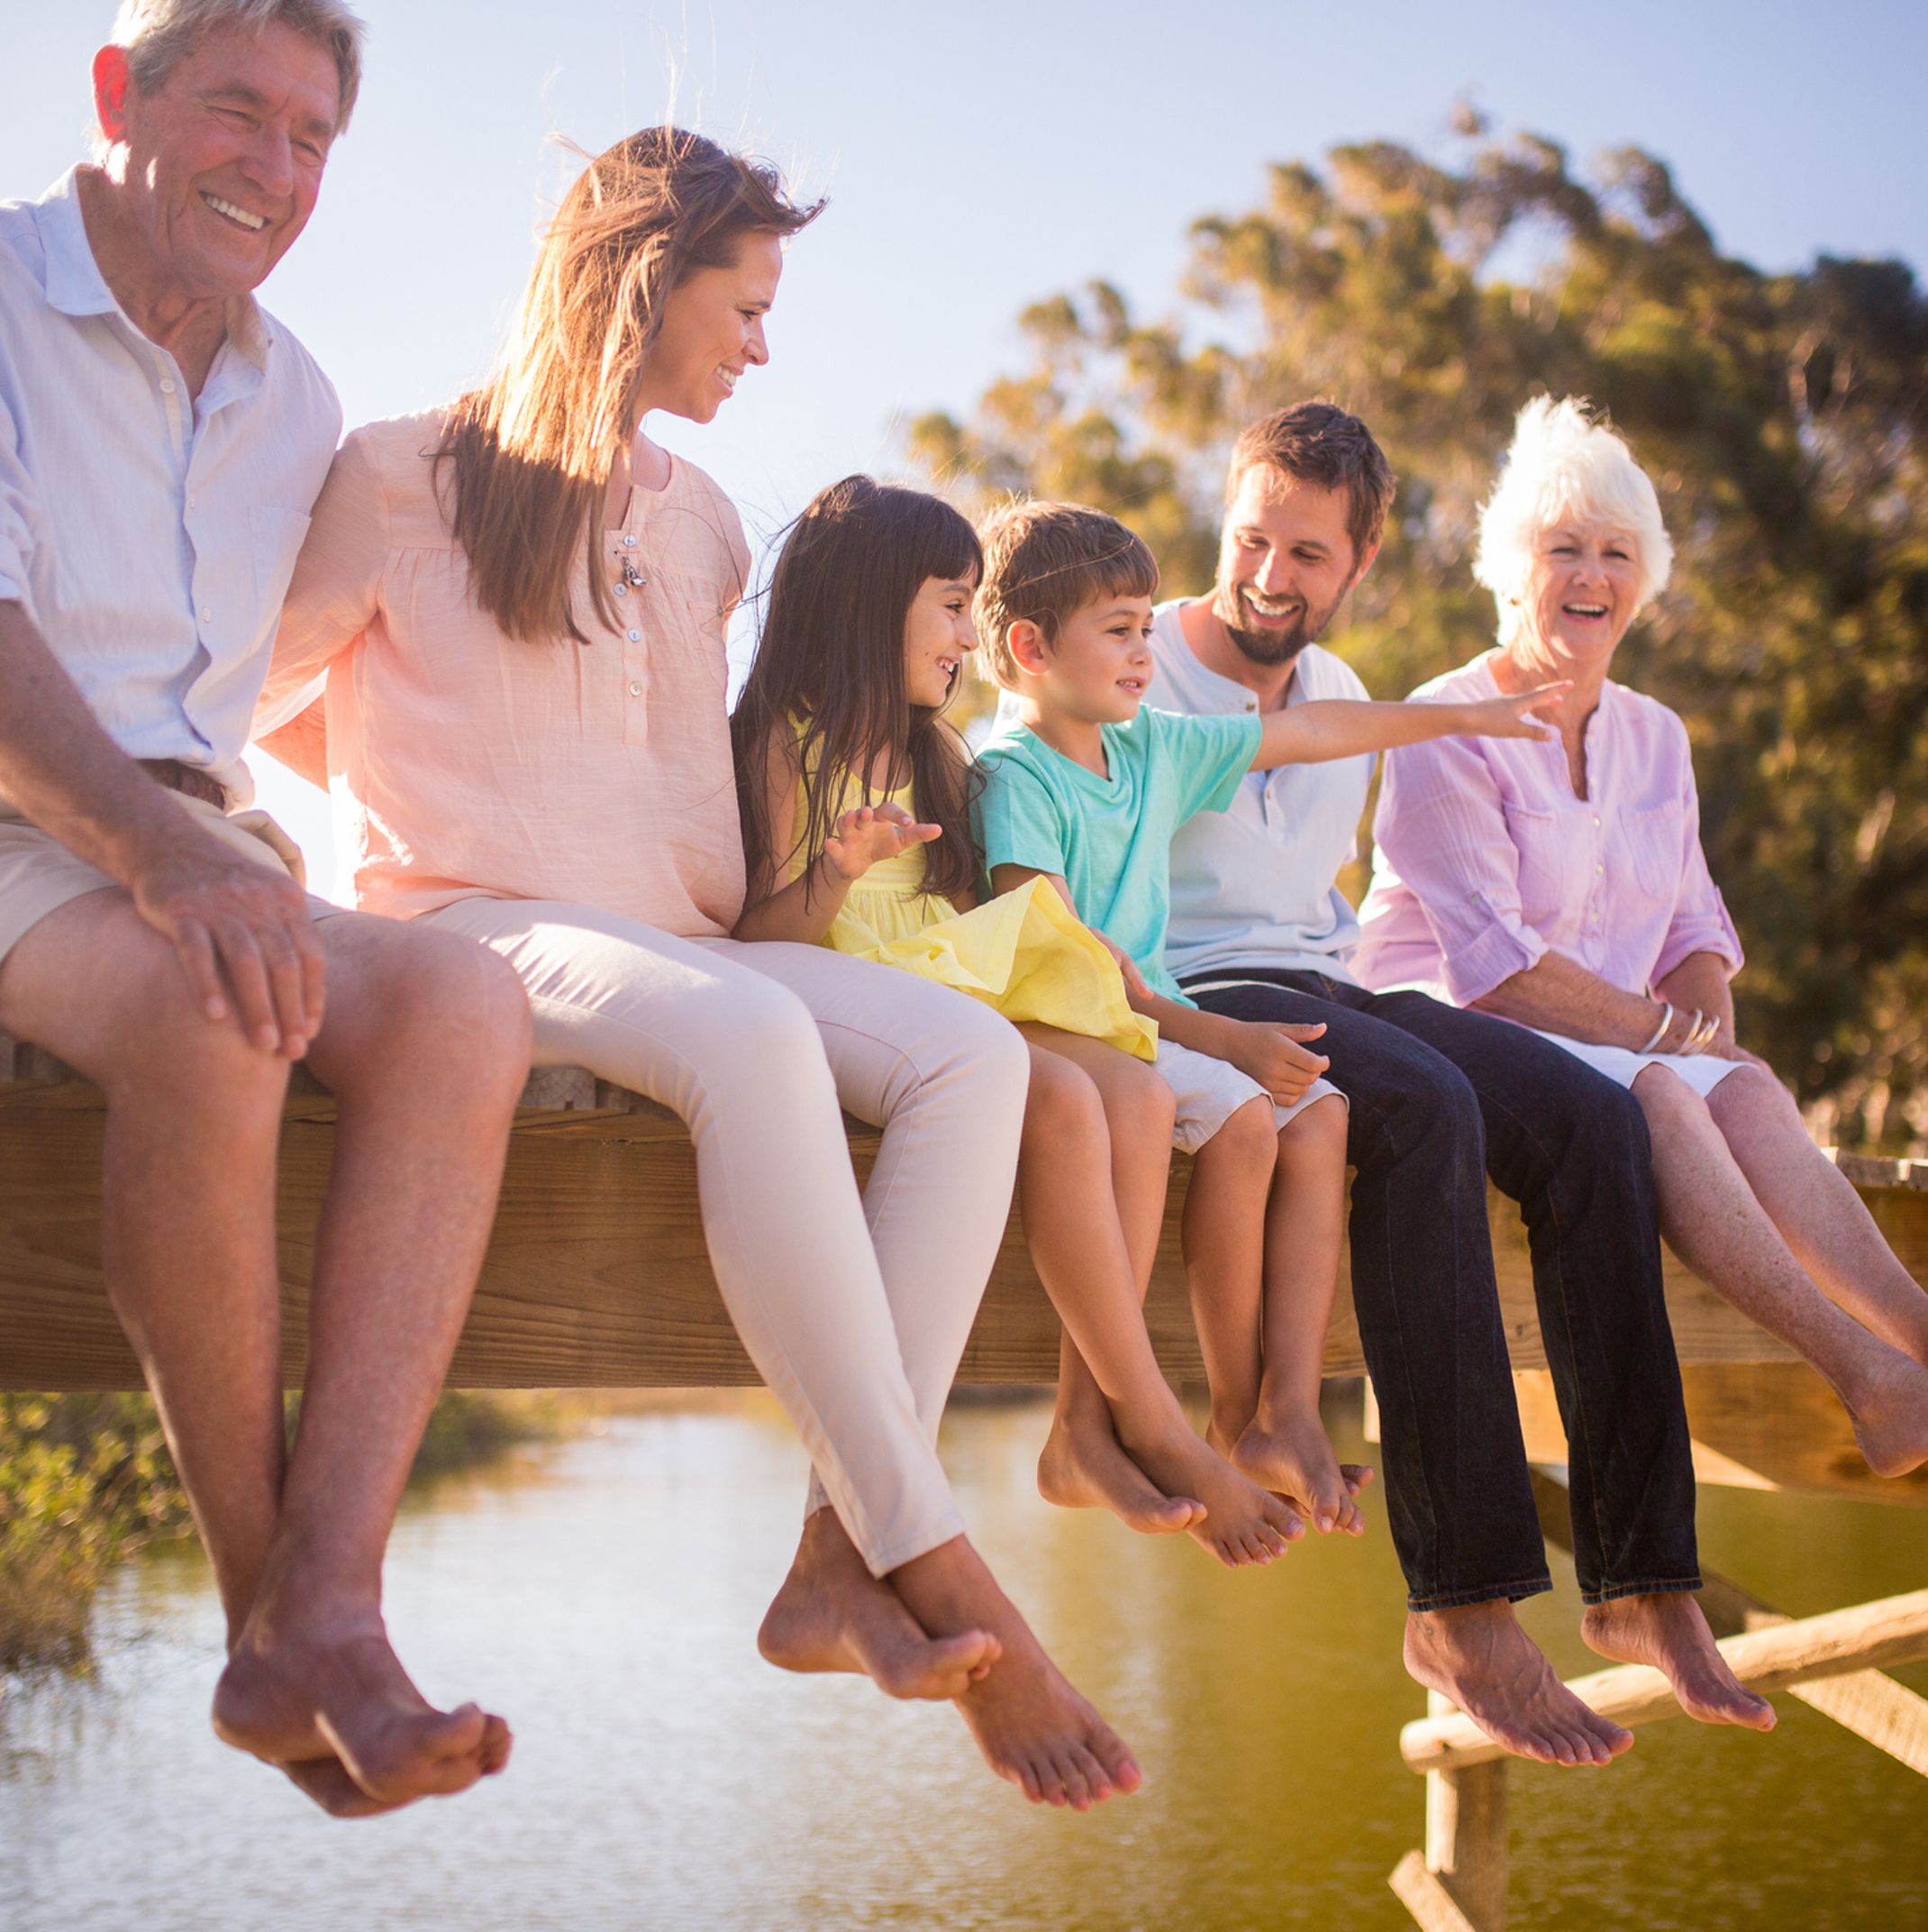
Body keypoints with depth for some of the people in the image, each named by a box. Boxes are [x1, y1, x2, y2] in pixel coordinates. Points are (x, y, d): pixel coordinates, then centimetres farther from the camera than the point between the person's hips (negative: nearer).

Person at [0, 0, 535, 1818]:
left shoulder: (293, 403, 19)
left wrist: (244, 841, 6)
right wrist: (161, 846, -32)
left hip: (186, 855, 6)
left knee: (462, 1002, -26)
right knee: (206, 1009, -38)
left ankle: (325, 1614, -34)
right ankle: (260, 1594, -22)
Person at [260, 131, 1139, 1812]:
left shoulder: (697, 524, 24)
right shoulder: (404, 476, 4)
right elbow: (250, 693, 9)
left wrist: (757, 897, 14)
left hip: (667, 935, 7)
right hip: (475, 923, -7)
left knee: (971, 1053, -22)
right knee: (754, 1039, -39)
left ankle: (839, 1568, -32)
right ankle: (936, 1568, -39)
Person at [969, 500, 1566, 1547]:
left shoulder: (1154, 748, 15)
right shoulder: (1010, 772, -10)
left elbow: (1305, 732, 25)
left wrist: (1458, 715, 29)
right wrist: (1201, 1030, -28)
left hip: (1155, 1016, 8)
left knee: (1320, 1114, -13)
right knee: (1238, 1116, -29)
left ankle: (1289, 1415, -21)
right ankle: (1235, 1414, -15)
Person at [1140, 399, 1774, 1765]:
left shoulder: (1347, 704, 22)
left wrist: (1349, 994, 8)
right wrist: (1214, 1035, -22)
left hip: (1327, 989, 7)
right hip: (1189, 1000, -6)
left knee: (1591, 1116, -20)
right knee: (1426, 1108, -36)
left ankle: (1643, 1575, -24)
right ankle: (1464, 1603, -38)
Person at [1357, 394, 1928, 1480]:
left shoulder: (1655, 738, 17)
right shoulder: (1447, 731, -6)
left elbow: (1693, 924, 17)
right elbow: (1493, 963, -14)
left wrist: (1716, 1030, -5)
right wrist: (1664, 1032, -12)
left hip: (1631, 1051, 6)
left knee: (1748, 1093, -26)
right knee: (1656, 1098, -33)